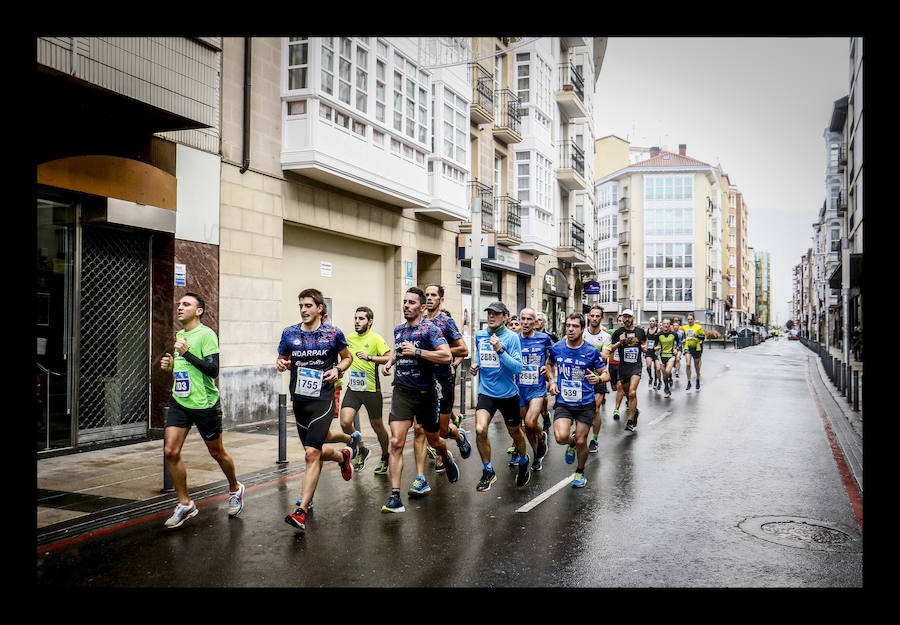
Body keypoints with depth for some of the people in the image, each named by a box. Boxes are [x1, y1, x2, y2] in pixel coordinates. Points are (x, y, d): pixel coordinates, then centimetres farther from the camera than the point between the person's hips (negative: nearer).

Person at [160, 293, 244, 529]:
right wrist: (170, 365, 5)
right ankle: (185, 504, 9)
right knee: (170, 452, -6)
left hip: (205, 403, -6)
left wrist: (186, 354, -24)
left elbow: (213, 369, -21)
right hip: (179, 402, 6)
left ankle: (235, 489, 35)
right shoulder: (179, 335, 12)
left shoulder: (206, 334, -12)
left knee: (217, 453, 9)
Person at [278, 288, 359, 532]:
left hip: (323, 398, -5)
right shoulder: (289, 333, 4)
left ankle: (301, 511, -10)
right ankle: (349, 443, 53)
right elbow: (282, 359, 16)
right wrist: (280, 364, -7)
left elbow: (347, 357, 11)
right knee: (316, 449, 17)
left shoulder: (333, 333, -3)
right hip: (299, 399, 5)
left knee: (312, 453, -14)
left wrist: (338, 370, -9)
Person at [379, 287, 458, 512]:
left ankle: (447, 459, 54)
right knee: (396, 442, -12)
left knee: (434, 440, 17)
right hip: (402, 392, 3)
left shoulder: (429, 328, -9)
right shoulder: (398, 330, 10)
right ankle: (395, 497, -11)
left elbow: (447, 356, -22)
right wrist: (390, 361, 11)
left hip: (426, 392, -3)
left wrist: (417, 352, -24)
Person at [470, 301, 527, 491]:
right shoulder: (479, 335, 4)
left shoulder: (511, 337, -11)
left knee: (515, 432, 15)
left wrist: (500, 350, -27)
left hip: (508, 394, -2)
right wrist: (475, 364, 5)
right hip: (486, 392, 3)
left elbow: (518, 367, -18)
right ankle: (488, 472, 2)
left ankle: (523, 463, 47)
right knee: (480, 430, -18)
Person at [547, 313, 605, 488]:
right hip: (563, 402, 1)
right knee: (561, 437, -19)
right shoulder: (556, 348, -2)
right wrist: (552, 382, 4)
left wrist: (598, 378, -20)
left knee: (581, 442, 3)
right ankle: (571, 443, 20)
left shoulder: (592, 351, -8)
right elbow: (549, 365, 20)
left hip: (585, 403, -1)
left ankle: (580, 472, 32)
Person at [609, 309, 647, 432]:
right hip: (623, 366, 2)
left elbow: (645, 340, 29)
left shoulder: (640, 331, 7)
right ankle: (635, 411, 41)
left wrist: (644, 346, 9)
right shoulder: (618, 332, 2)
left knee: (632, 393, -19)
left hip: (636, 366, -2)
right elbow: (611, 348, -1)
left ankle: (631, 422, -14)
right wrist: (620, 342, -17)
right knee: (627, 393, 13)